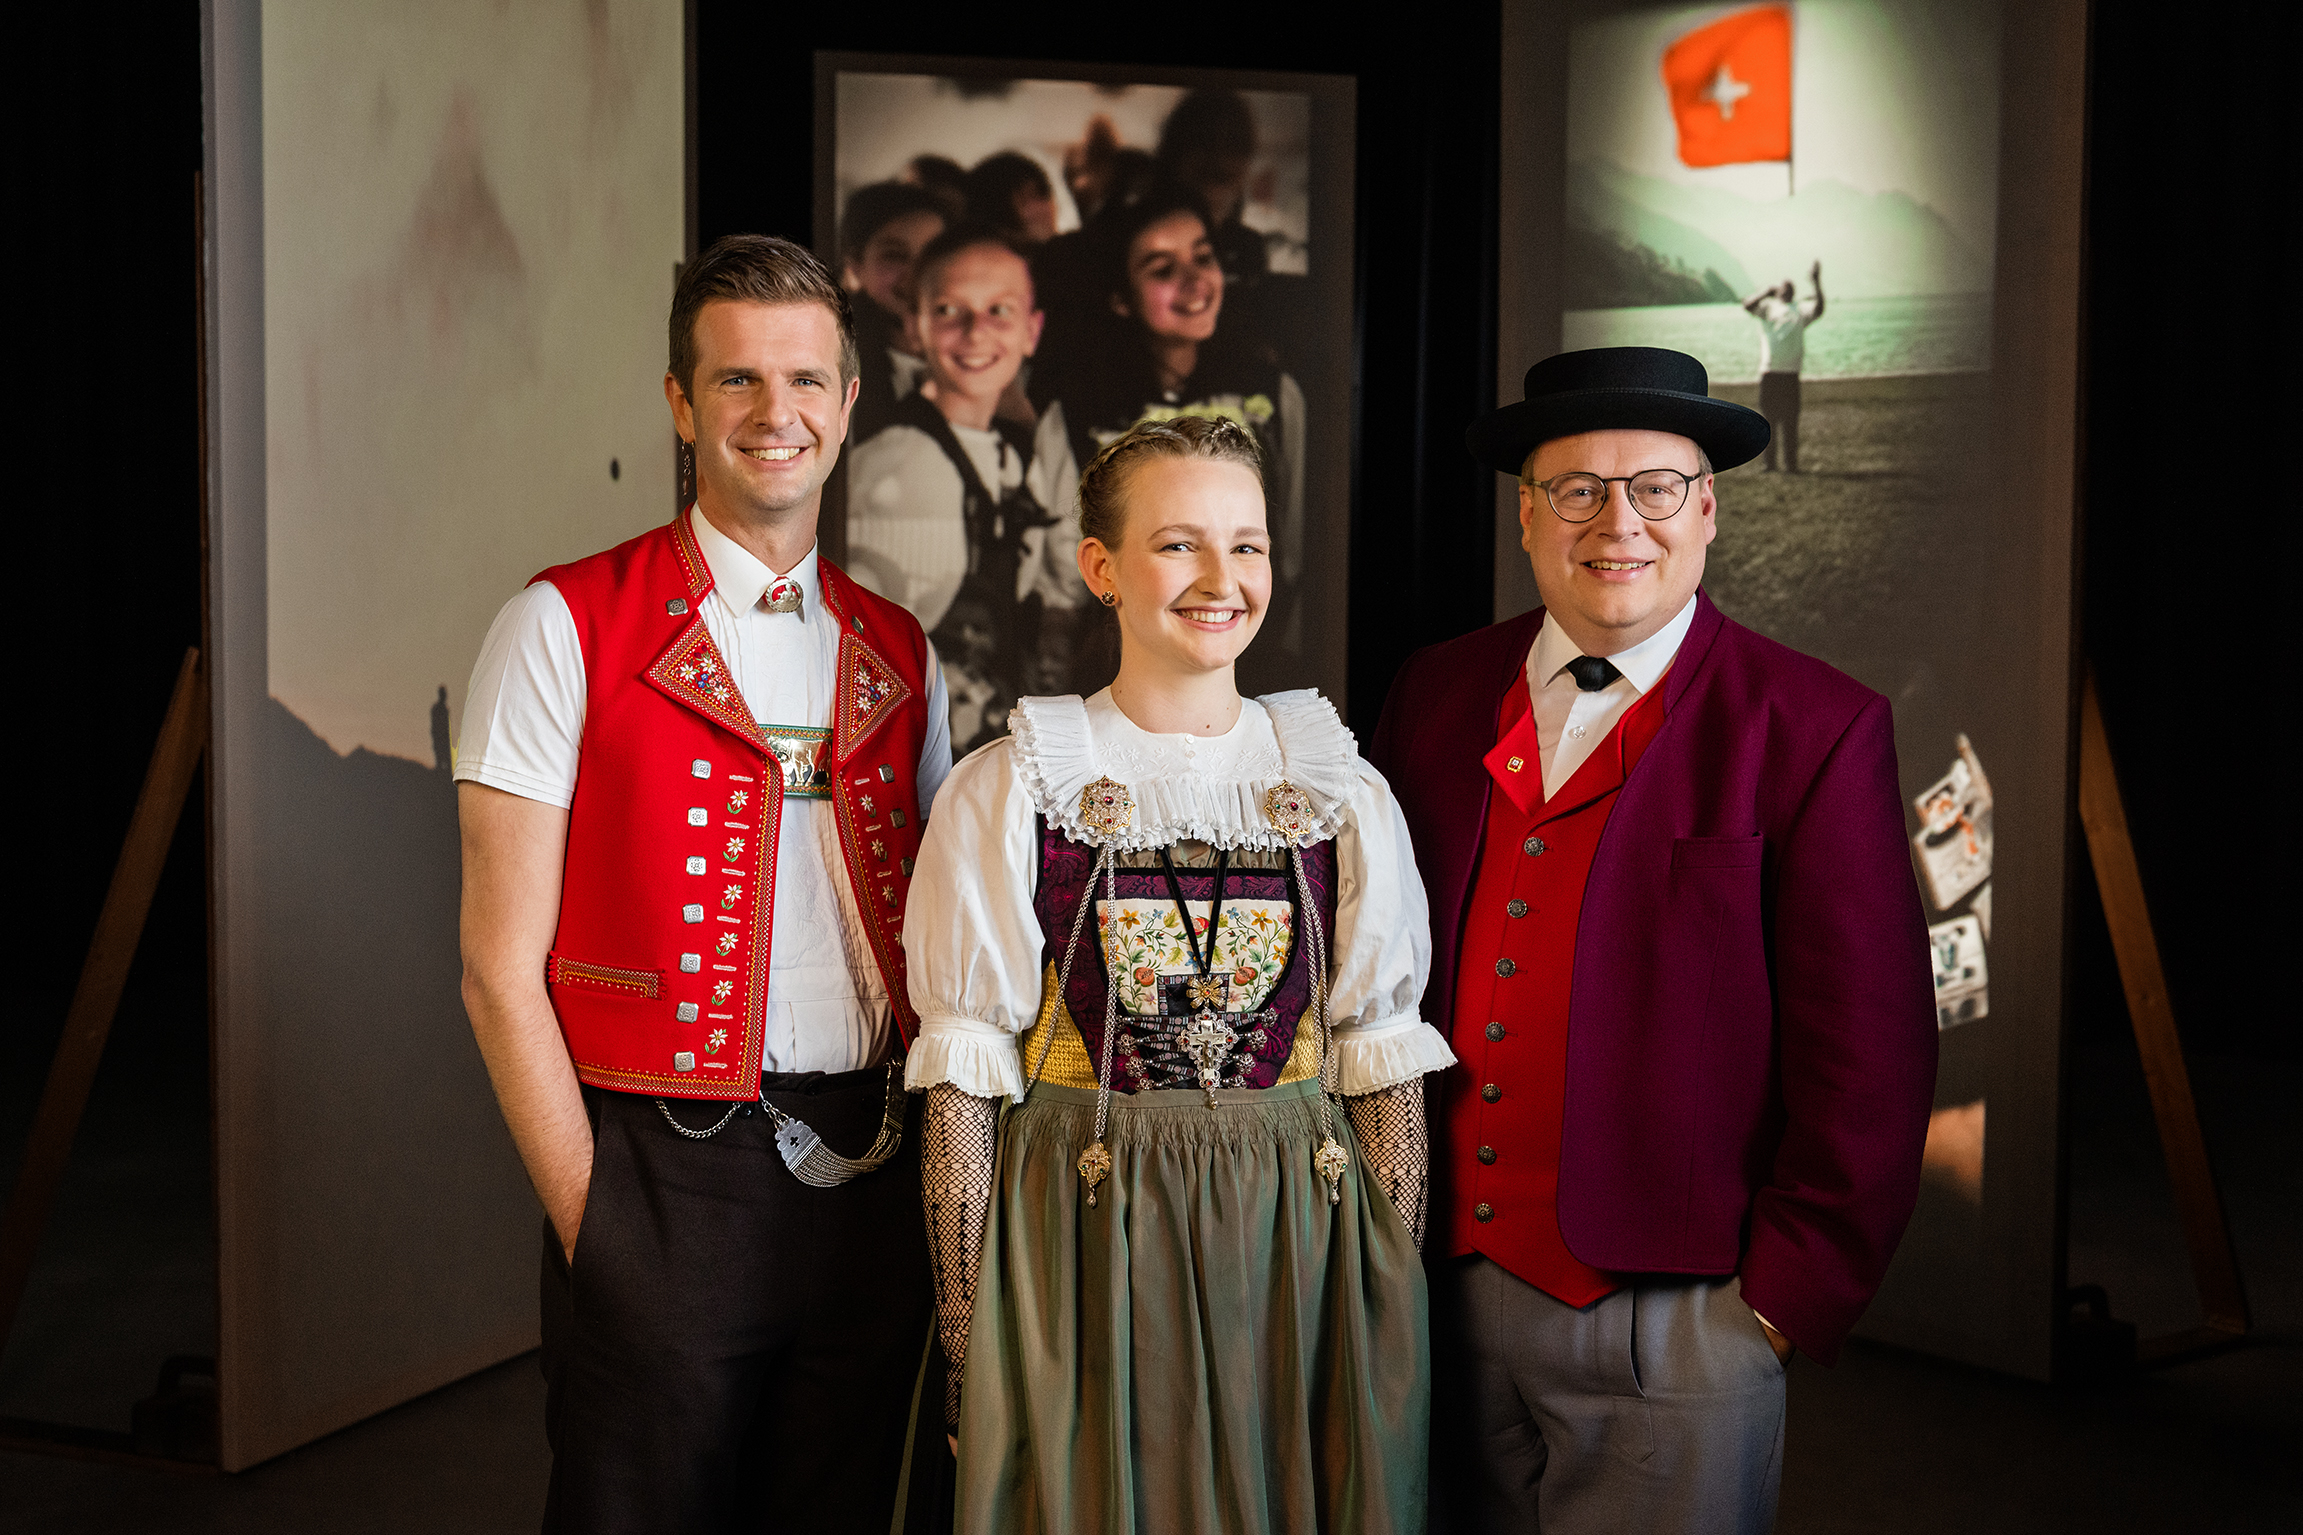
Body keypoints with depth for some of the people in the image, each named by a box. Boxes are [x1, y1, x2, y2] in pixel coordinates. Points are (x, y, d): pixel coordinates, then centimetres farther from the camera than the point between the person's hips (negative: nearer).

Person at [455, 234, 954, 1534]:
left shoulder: (897, 653, 10)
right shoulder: (567, 628, -4)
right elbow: (503, 967, -6)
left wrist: (941, 1177, 5)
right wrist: (590, 1221, -10)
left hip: (874, 1177, 4)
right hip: (665, 1171, -4)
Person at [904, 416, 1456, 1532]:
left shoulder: (1345, 797, 2)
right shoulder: (1009, 792, -4)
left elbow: (1384, 1076, 4)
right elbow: (962, 1085, -4)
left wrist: (1394, 1312, 0)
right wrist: (966, 1339, -7)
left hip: (1297, 1255, 2)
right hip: (1078, 1254, -2)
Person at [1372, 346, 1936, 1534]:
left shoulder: (1814, 731, -6)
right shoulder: (1435, 693, 7)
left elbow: (1867, 1051, -8)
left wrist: (1791, 1292, -9)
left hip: (1671, 1319, -3)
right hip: (1437, 1292, 4)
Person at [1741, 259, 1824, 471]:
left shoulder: (1800, 310, 18)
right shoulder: (1768, 307, 14)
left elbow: (1818, 310, -1)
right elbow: (1748, 305, -3)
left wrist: (1816, 284, -9)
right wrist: (1768, 291, -2)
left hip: (1791, 374, 1)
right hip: (1769, 373, -1)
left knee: (1790, 420, -1)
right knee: (1769, 418, 0)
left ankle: (1791, 462, 3)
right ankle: (1769, 462, 4)